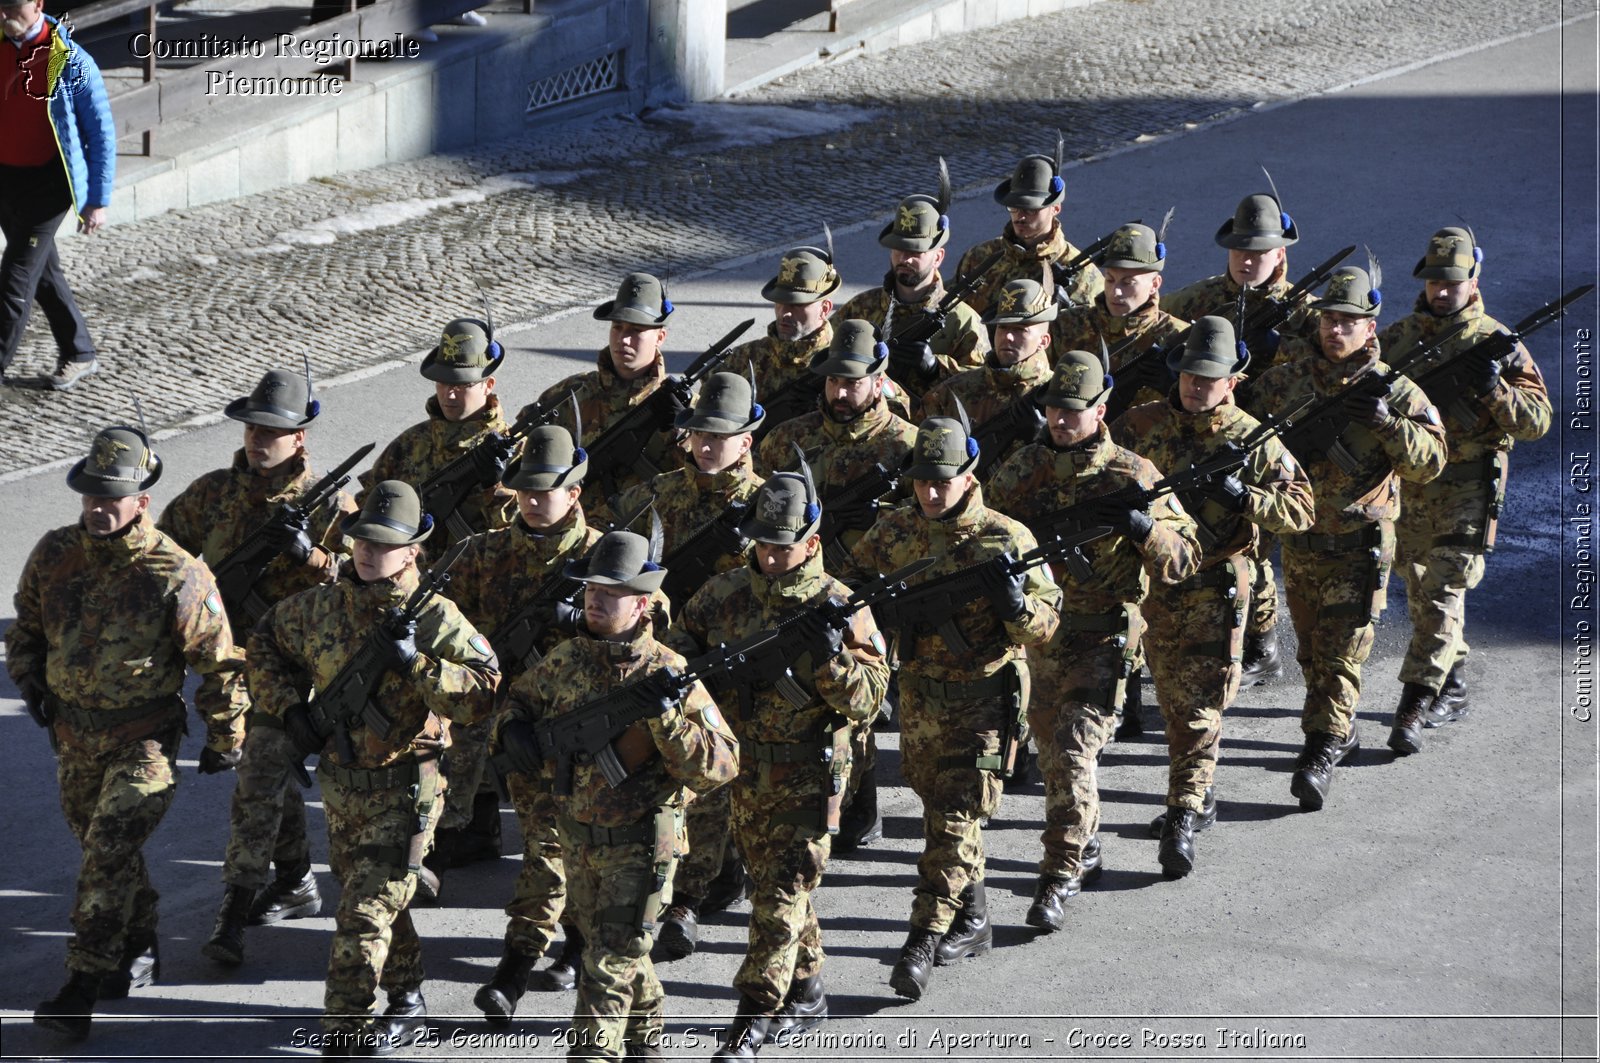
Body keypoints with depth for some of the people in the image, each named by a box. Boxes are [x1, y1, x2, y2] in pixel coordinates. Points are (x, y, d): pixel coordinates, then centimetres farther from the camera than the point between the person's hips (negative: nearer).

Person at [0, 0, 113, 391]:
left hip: (46, 183, -6)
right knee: (44, 273, 16)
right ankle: (78, 354, 29)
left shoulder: (72, 63, -13)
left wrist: (98, 201, -9)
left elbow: (102, 134, -8)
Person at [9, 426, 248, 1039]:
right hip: (73, 737, 6)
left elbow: (220, 664, -8)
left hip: (143, 742, -6)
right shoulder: (54, 555, -5)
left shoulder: (177, 576, -19)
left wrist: (224, 740, -1)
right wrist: (30, 680, 5)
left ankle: (81, 992, -11)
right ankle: (139, 950, 39)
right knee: (102, 848, 18)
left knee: (108, 856, -14)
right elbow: (27, 625, 16)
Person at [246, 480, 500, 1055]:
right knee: (372, 898, 20)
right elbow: (264, 642, 18)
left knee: (366, 911, -11)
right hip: (341, 782, 6)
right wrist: (287, 706, 5)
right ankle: (407, 1001, 38)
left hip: (404, 790, -6)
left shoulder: (435, 618, -14)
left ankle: (344, 1029, -7)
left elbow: (481, 693, -22)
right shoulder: (321, 606, 0)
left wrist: (415, 663, -31)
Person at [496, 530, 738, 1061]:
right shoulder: (566, 660, -2)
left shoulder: (668, 674, -17)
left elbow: (720, 766, -21)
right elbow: (520, 696, 19)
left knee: (610, 962, -9)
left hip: (640, 842, -6)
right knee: (609, 944, 22)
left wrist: (666, 715, -34)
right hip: (578, 834, 6)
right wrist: (514, 729, -4)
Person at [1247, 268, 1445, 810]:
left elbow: (1431, 461, -12)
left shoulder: (1393, 391, -8)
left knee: (1341, 652, -8)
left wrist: (1389, 423, -27)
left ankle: (1321, 756, -7)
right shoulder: (1284, 380, 0)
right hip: (1298, 537, 4)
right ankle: (1341, 729, 35)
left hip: (1358, 546, -4)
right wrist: (1283, 448, -11)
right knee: (1311, 649, 16)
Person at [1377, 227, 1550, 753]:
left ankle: (1413, 709, -13)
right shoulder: (1398, 336, 8)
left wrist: (1495, 389, -25)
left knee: (1442, 596, -11)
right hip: (1405, 485, 5)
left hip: (1465, 491, -5)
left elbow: (1537, 420, -7)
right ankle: (1452, 687, 30)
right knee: (1420, 592, 14)